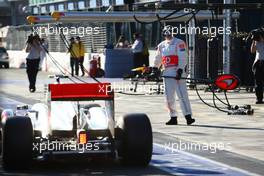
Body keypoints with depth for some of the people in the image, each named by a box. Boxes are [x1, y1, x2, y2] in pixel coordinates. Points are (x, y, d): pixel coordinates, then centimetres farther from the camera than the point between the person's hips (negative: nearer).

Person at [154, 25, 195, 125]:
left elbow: (183, 58, -10)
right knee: (169, 97, 5)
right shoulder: (161, 46, 16)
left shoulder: (179, 43, -2)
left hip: (177, 72, -6)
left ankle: (188, 117, -17)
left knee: (182, 95, -13)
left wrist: (180, 70, -19)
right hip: (167, 74, 6)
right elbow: (158, 60, 27)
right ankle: (173, 118, 13)